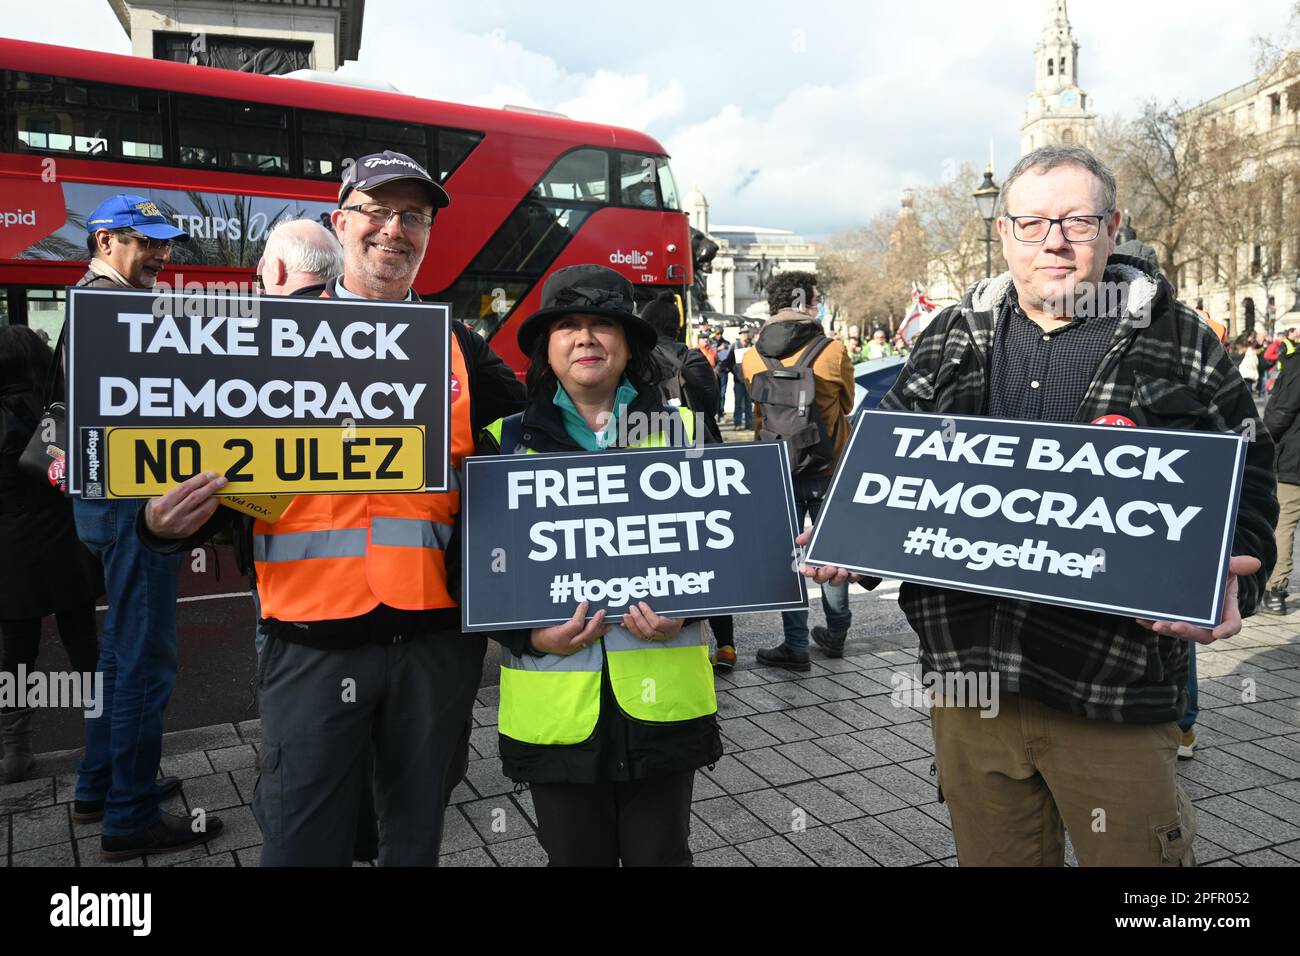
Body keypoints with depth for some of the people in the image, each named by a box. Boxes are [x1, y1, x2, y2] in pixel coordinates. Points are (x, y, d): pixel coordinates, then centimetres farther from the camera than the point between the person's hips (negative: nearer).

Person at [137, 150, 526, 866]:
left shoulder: (460, 350, 9)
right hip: (314, 638, -2)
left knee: (417, 837, 18)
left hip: (437, 637, 3)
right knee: (304, 842, 7)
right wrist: (168, 522, -20)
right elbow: (216, 467, 0)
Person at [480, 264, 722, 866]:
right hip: (555, 699, 0)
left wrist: (683, 612, -12)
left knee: (661, 852, 12)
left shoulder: (681, 430, 5)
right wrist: (529, 633, -13)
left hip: (662, 691, 0)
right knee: (575, 854, 14)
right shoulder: (508, 441, 4)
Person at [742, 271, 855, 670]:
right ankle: (836, 634, 30)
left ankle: (796, 645, 10)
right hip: (827, 469, 0)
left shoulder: (752, 358, -6)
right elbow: (847, 404, 4)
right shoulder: (833, 352, -13)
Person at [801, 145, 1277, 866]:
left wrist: (1226, 585, -16)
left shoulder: (1179, 345, 1)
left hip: (1113, 687, -2)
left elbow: (1243, 488, 3)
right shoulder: (950, 342, 9)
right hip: (968, 673, 3)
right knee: (993, 854, 19)